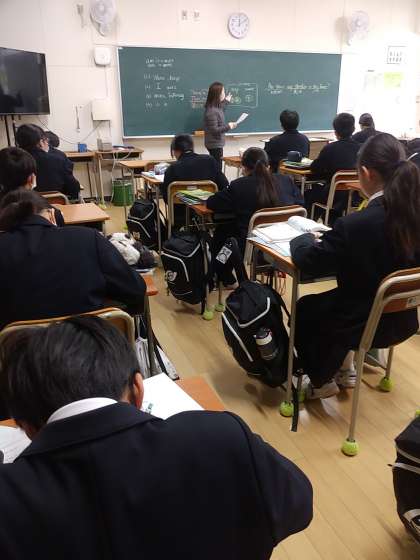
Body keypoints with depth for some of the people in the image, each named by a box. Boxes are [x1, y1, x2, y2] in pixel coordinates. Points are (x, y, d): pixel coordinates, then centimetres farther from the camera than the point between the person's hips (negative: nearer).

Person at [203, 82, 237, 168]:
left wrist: (226, 101, 35)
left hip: (216, 144, 10)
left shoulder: (216, 107, 7)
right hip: (215, 145, -10)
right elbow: (214, 130, -25)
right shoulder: (211, 111, -23)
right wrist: (228, 126, -18)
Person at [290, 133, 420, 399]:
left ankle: (321, 381, 40)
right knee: (326, 302, 31)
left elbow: (309, 263, -16)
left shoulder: (355, 224, -30)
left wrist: (304, 239, 5)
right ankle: (343, 369, 43)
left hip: (364, 324, -6)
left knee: (305, 309, 24)